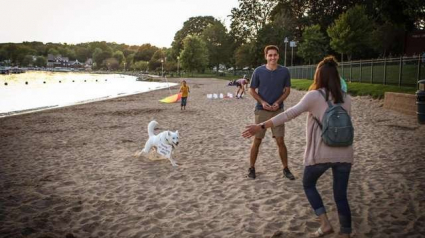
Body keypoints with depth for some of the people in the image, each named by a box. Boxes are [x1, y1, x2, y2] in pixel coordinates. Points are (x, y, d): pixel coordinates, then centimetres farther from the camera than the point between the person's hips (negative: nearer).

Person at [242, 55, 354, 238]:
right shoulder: (346, 99, 10)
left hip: (321, 153, -4)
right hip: (344, 153, 4)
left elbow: (291, 113, -16)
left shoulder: (314, 95, -6)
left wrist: (262, 126, -19)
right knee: (341, 196, 12)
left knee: (308, 184, 20)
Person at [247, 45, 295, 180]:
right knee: (257, 141, 4)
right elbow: (251, 90, 1)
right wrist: (262, 102, -13)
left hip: (278, 110, 1)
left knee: (280, 141, 1)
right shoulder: (258, 71, -7)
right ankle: (251, 168, 18)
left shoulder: (284, 71, -4)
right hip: (261, 110, -1)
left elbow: (287, 90, 5)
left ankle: (286, 169, 15)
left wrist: (278, 102, -11)